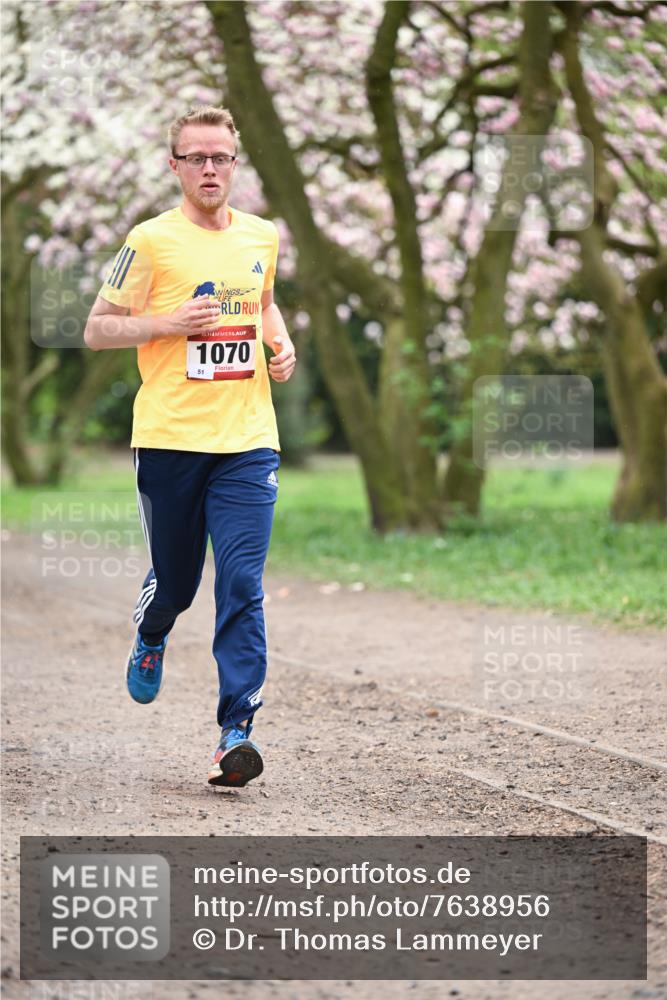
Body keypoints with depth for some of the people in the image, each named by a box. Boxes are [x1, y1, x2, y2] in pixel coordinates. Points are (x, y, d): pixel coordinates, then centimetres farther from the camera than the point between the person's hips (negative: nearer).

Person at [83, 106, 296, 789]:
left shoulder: (263, 237, 9)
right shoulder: (152, 241, -5)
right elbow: (96, 329, -2)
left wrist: (281, 343, 9)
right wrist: (171, 323, -16)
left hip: (248, 441, 2)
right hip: (168, 441, -2)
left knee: (242, 587, -9)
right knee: (174, 579, 12)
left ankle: (236, 731, -9)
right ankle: (150, 638, 48)